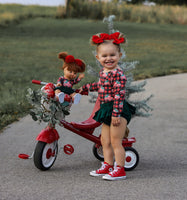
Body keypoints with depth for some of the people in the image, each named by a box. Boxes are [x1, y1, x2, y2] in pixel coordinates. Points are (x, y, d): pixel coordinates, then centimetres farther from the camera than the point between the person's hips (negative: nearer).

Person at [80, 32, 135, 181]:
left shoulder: (118, 74, -17)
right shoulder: (103, 72, 11)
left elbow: (119, 95, -22)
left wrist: (116, 114, -25)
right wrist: (85, 87, 44)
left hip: (118, 111, -9)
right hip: (106, 111, 9)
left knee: (115, 142, -5)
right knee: (105, 141, 15)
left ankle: (120, 169, 3)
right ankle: (107, 166, 26)